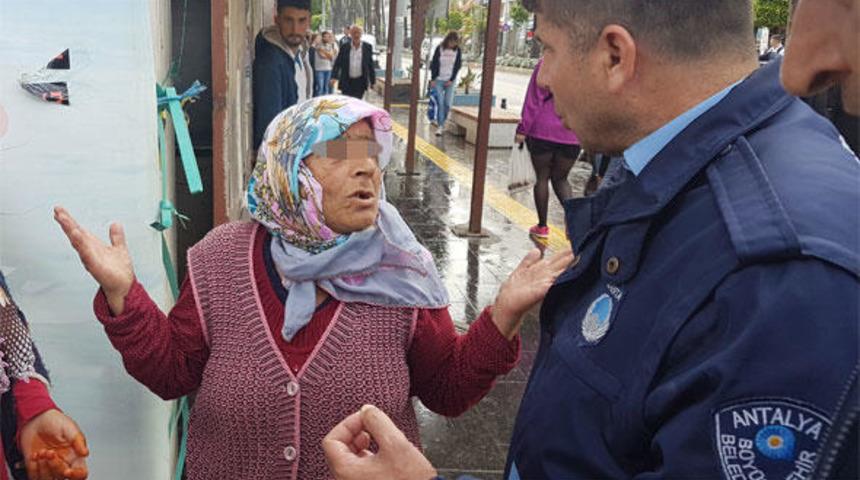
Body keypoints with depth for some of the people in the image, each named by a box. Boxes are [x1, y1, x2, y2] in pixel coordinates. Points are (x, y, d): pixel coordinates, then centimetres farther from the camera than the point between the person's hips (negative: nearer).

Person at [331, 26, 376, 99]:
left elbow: (371, 65, 5)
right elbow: (337, 64, 1)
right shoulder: (344, 47, 3)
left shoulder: (367, 47, 2)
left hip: (360, 82, 0)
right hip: (347, 82, 1)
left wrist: (373, 81, 4)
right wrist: (334, 77, -12)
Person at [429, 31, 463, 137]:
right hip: (439, 80, -1)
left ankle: (442, 123, 16)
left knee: (448, 103, -3)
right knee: (440, 103, -7)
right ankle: (440, 126, -3)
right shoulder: (439, 49, -4)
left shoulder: (458, 51, 1)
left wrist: (451, 80, -5)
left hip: (450, 81, 2)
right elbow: (434, 64, -2)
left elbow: (457, 66, 2)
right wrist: (433, 79, -6)